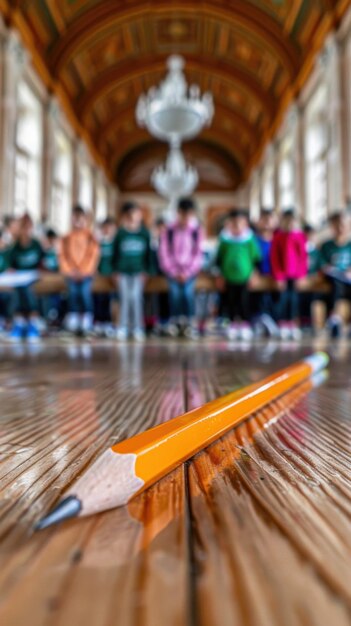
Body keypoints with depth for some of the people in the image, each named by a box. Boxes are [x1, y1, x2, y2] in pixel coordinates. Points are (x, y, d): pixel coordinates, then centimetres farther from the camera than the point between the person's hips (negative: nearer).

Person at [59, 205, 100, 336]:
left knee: (86, 295, -5)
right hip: (71, 275, 1)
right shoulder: (66, 238, 9)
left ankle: (87, 324, -2)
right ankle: (73, 324, 5)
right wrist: (69, 270, -2)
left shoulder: (90, 237, 6)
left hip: (86, 274, -1)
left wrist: (84, 270, -4)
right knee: (73, 296, 2)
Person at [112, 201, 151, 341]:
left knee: (136, 298, -4)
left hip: (138, 271, -1)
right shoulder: (120, 233, 2)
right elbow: (115, 253, 5)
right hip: (123, 271, 1)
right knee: (124, 299, 5)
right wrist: (116, 270, 1)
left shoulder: (144, 233, 3)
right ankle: (123, 328, 12)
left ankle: (138, 329, 5)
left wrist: (145, 270, 1)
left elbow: (148, 253, 6)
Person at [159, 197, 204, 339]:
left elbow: (198, 254, -1)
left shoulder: (197, 231, 1)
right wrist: (174, 272, -10)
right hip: (173, 270, 0)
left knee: (188, 290, -23)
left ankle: (190, 323, -15)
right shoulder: (169, 231, 0)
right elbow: (164, 254, -1)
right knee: (174, 290, -23)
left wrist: (187, 272, -11)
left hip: (190, 270, 0)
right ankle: (175, 321, -12)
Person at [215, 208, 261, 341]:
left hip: (244, 277, -1)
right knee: (231, 301, 8)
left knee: (243, 301, 0)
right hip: (229, 277, 1)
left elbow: (255, 257, 5)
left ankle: (245, 325, 13)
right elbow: (219, 258, 7)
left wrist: (253, 272, 1)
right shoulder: (225, 240, -1)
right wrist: (220, 275, 6)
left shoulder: (250, 239, -3)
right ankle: (233, 324, 22)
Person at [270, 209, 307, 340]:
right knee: (284, 297, -1)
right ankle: (283, 326, 7)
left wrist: (301, 275, -5)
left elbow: (303, 256, 3)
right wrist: (279, 276, -8)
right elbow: (274, 257, -2)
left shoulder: (300, 235, 4)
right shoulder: (278, 236, 0)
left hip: (296, 275, 1)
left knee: (294, 299, 2)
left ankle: (294, 325, 10)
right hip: (283, 274, -1)